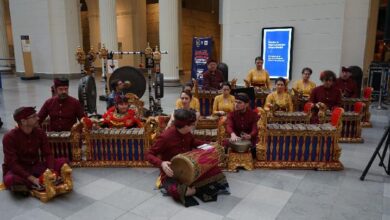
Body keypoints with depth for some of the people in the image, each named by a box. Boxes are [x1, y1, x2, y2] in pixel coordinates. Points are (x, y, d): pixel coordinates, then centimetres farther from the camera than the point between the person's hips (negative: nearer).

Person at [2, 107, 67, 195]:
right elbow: (12, 164, -23)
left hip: (35, 167, 4)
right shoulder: (9, 137, -18)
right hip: (16, 170, -4)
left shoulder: (40, 132, -5)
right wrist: (32, 179, -33)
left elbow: (48, 154, -8)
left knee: (62, 161, -16)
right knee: (10, 180, -39)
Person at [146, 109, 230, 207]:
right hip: (171, 173, -5)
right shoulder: (165, 137, -23)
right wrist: (161, 164, -36)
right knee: (177, 191, -37)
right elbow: (149, 155, -17)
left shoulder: (187, 133, -3)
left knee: (213, 170, -10)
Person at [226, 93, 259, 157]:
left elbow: (255, 129, -19)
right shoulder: (231, 114, -3)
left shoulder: (253, 114, -6)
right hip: (236, 141, 2)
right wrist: (232, 134, -46)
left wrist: (250, 136, -43)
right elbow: (229, 126, -21)